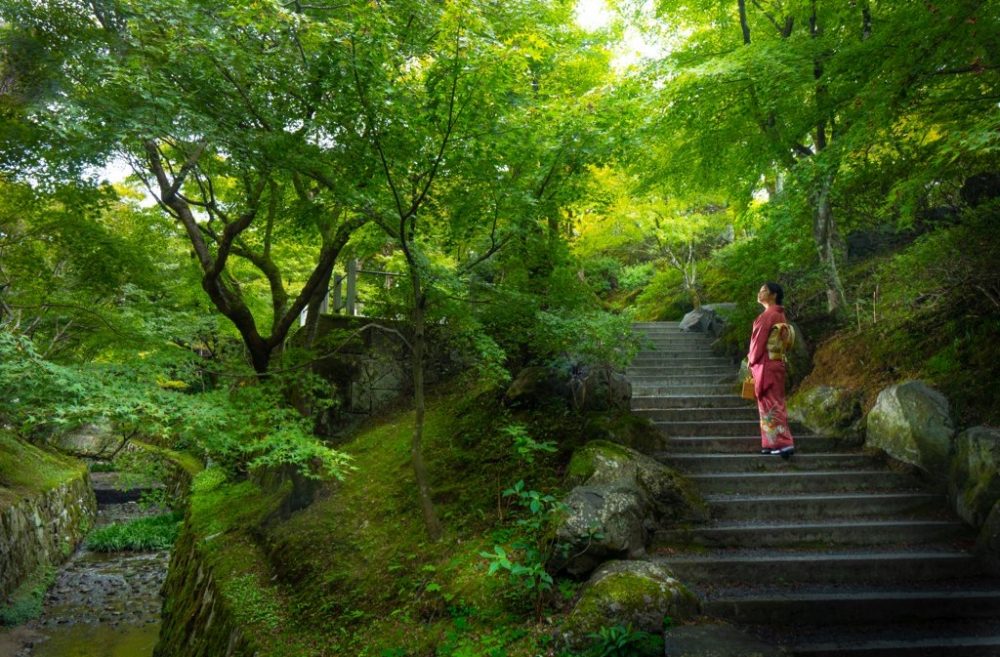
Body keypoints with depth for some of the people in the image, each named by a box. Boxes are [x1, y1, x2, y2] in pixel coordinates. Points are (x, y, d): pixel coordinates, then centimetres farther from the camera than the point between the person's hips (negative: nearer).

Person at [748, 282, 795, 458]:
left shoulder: (767, 315, -14)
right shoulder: (779, 315, 14)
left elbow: (759, 340, -13)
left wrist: (752, 360, 0)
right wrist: (753, 358, 15)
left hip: (766, 365, -9)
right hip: (776, 364, 9)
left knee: (771, 404, -7)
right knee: (774, 404, 11)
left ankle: (785, 443, -8)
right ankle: (773, 443, 15)